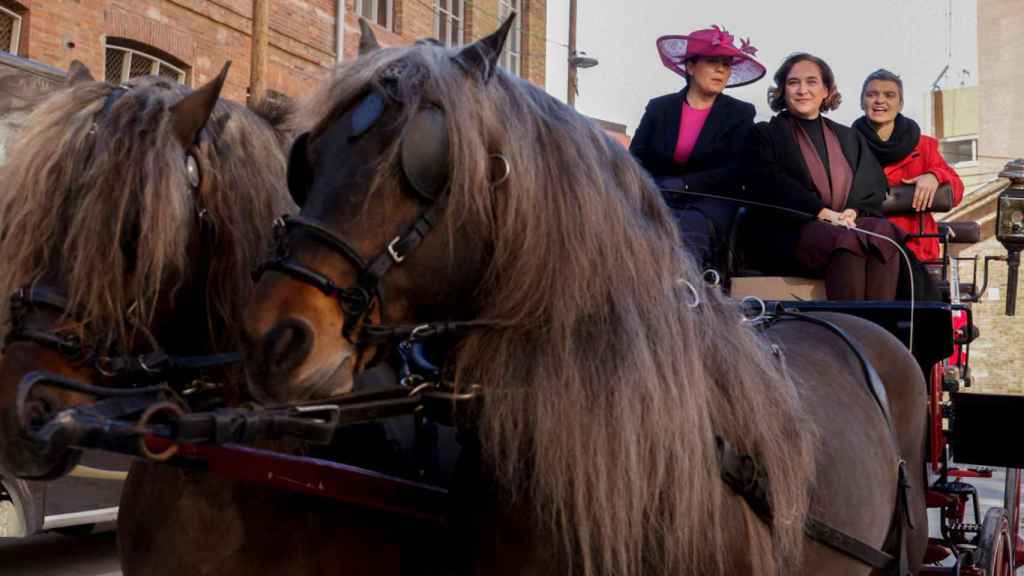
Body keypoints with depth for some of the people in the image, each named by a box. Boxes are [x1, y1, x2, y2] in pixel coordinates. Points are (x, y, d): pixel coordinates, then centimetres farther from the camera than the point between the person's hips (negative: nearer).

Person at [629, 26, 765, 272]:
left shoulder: (740, 114, 8)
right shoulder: (659, 108, 13)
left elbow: (735, 172, -2)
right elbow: (637, 158, 8)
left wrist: (683, 184, -13)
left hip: (711, 202, -1)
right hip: (659, 199, 2)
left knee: (689, 229, -37)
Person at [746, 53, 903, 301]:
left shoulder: (850, 138, 28)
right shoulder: (766, 135, 15)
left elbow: (874, 188, 16)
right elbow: (771, 186, -2)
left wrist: (853, 212, -7)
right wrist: (824, 213, -14)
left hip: (849, 224, 4)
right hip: (792, 232, -4)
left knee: (884, 233, -29)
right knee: (848, 242, -35)